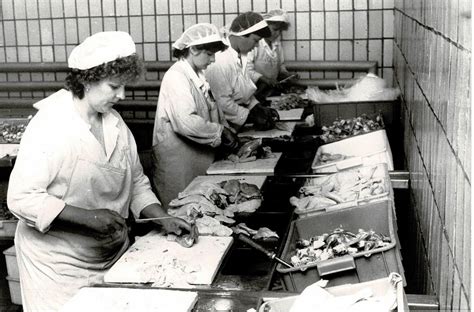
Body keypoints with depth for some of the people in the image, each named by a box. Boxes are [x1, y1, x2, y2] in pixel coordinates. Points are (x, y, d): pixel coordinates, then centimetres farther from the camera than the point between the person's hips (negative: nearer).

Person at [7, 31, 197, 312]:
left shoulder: (114, 122, 3)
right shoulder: (50, 127, -19)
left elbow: (137, 183, 10)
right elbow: (21, 198, -23)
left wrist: (164, 219, -4)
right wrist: (89, 217, -27)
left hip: (114, 255, 7)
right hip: (62, 265, -6)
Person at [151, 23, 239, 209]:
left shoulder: (199, 77, 12)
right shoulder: (176, 77, -17)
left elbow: (212, 111, 16)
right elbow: (186, 122, -28)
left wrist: (227, 131, 0)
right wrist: (221, 133, -19)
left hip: (199, 158, 8)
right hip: (178, 162, -8)